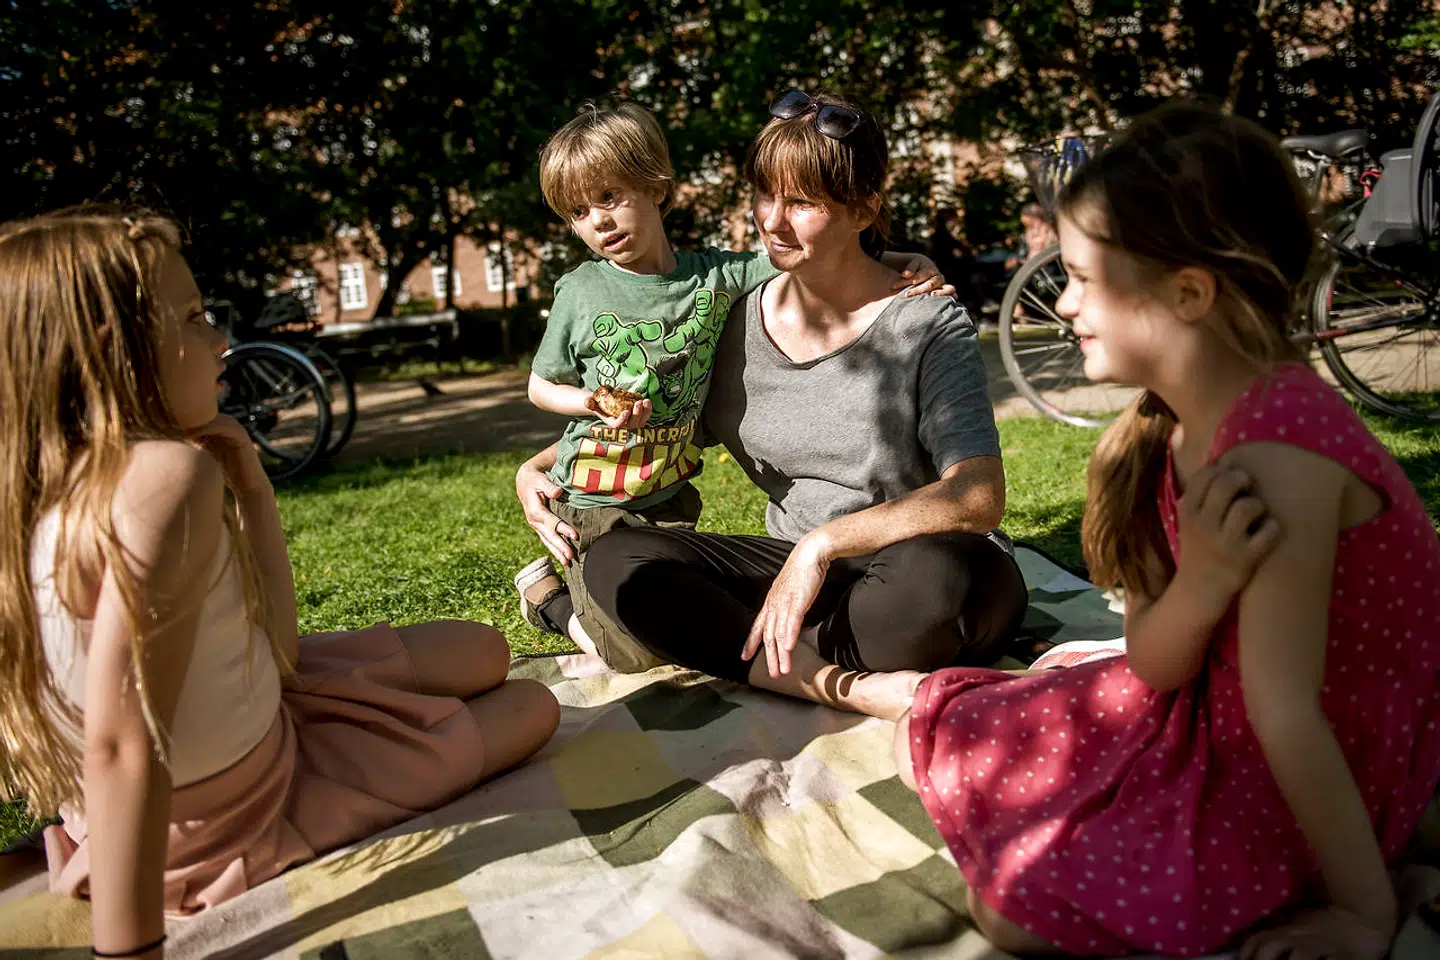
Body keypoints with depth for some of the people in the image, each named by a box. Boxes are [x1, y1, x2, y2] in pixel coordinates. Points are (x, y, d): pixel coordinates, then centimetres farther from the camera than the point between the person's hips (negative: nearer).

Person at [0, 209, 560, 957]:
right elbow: (122, 743, -36)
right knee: (531, 707, 11)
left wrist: (252, 490, -5)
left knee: (483, 652, 18)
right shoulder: (171, 472, -32)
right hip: (236, 819, -8)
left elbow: (274, 645, -3)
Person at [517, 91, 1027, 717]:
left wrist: (823, 543, -29)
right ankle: (847, 687, -29)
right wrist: (539, 470, 0)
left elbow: (980, 496, -21)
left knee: (936, 572, -40)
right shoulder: (739, 324, 2)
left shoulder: (928, 327, -11)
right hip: (799, 570, 5)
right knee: (616, 560, -18)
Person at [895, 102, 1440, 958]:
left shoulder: (1276, 450, -33)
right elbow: (1154, 665, -7)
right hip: (1209, 717, 7)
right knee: (942, 737, 4)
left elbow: (1284, 712, -29)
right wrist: (1201, 584, -28)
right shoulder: (1175, 425, -5)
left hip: (1326, 782, -7)